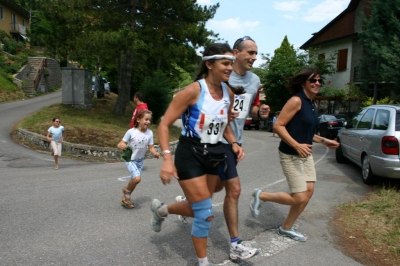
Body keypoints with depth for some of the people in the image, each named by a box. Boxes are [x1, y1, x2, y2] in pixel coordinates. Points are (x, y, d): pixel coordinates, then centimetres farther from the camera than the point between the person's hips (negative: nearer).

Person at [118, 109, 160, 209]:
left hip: (140, 160, 5)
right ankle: (126, 191, 8)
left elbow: (151, 147, -4)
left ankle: (125, 198, 36)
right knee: (137, 178, -24)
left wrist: (155, 153, -25)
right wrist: (121, 146, -38)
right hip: (130, 159, -5)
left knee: (135, 179, 12)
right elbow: (120, 144, -15)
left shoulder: (149, 133, -8)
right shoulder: (131, 132, -19)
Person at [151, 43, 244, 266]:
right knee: (206, 213, -3)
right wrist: (167, 159, -27)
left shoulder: (229, 93, 1)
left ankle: (161, 210, 45)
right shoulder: (193, 91, -18)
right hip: (190, 155, -7)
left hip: (213, 155, 7)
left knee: (200, 209, 17)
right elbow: (164, 125, -17)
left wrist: (235, 143, 0)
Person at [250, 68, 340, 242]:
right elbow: (278, 125, -21)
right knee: (299, 198, -8)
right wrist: (297, 145, -27)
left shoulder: (312, 105, 12)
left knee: (308, 193, 7)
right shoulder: (296, 100, -16)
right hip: (290, 155, -9)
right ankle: (261, 196, 12)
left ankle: (286, 228, 23)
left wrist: (323, 141, 12)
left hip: (306, 155, 9)